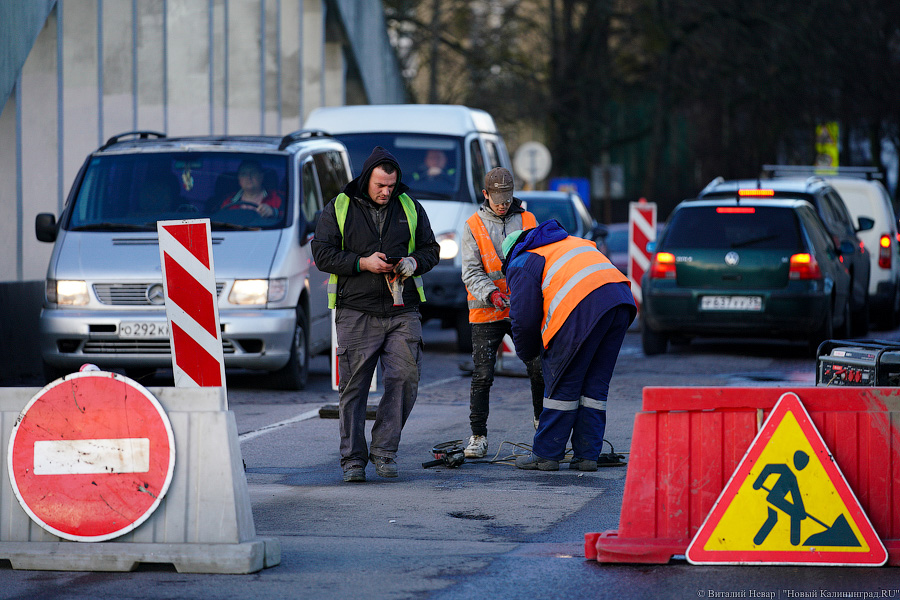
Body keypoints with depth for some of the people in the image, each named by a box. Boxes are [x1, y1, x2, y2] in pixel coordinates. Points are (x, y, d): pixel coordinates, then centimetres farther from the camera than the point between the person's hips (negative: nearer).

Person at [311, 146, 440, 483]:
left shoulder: (410, 208, 11)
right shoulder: (338, 209, 3)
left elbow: (430, 250, 16)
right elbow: (322, 254, -1)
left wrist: (413, 263, -6)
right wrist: (362, 263, -13)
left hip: (402, 312, 2)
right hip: (356, 312, -2)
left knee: (405, 378, -7)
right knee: (354, 385, -1)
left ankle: (384, 449, 5)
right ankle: (353, 458, 5)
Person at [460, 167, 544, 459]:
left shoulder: (527, 220, 8)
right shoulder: (473, 226, 2)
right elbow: (471, 272, -5)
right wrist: (491, 293, -23)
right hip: (487, 313, -1)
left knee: (538, 369, -3)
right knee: (482, 376, -4)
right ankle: (478, 437, 4)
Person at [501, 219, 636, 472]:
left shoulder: (521, 264, 13)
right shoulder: (574, 242, 36)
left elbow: (524, 319, 7)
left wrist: (527, 353, 25)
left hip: (583, 308, -7)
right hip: (621, 301, 7)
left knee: (563, 386, 4)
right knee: (595, 385, 13)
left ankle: (546, 454, 8)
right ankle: (587, 455, 13)